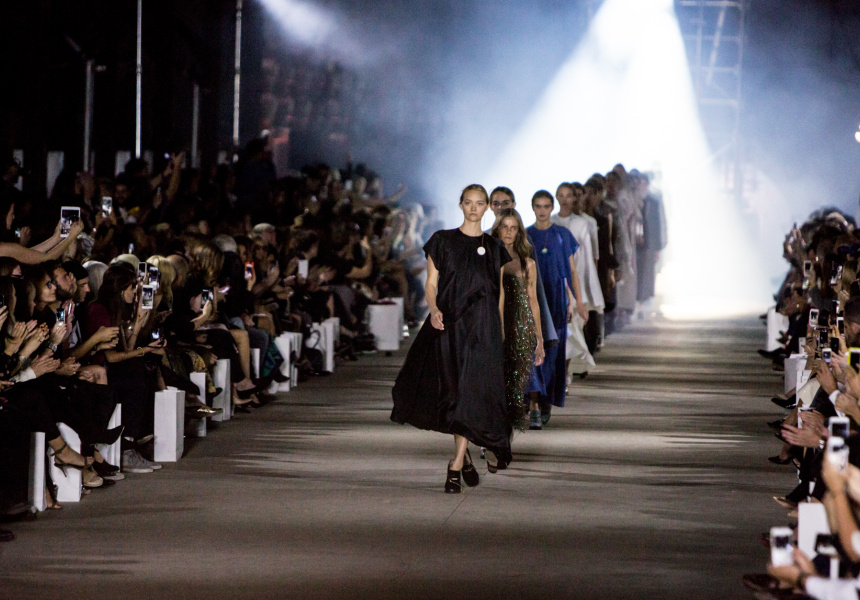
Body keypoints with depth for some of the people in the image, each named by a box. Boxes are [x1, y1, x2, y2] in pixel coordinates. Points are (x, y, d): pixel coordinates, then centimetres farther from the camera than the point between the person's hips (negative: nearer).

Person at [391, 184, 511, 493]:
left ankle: (455, 467, -9)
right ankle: (464, 455, 26)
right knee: (451, 390, 4)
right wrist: (434, 310, -16)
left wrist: (499, 329, 8)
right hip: (447, 325, 0)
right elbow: (431, 284, 3)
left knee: (471, 392, -9)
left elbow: (500, 293, 11)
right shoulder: (442, 241, 5)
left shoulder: (494, 248, 8)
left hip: (482, 328, 0)